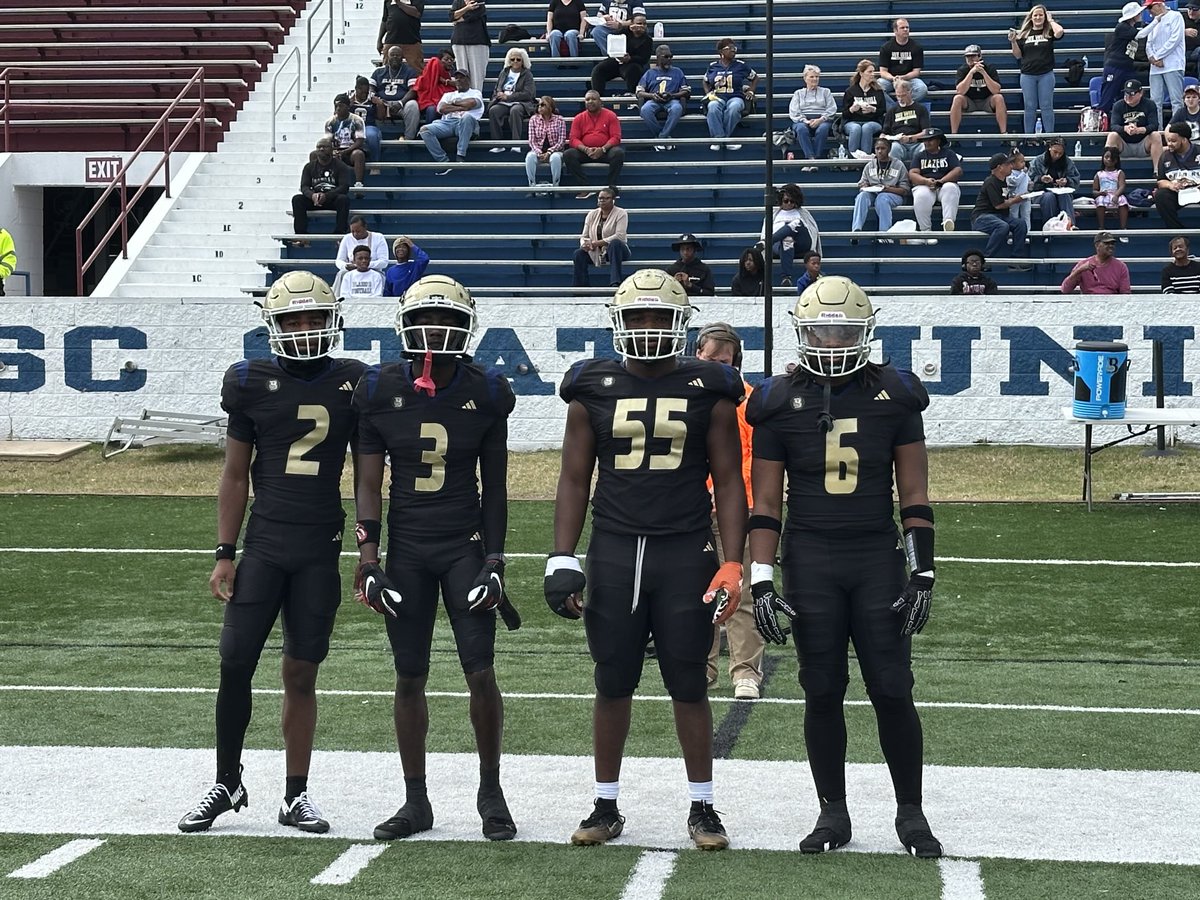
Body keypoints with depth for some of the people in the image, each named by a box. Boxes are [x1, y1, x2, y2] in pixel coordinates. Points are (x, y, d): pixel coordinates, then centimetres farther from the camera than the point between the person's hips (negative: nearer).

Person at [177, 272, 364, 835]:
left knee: (301, 673, 5)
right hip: (264, 542, 0)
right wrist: (225, 554, 2)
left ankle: (295, 797, 13)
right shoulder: (253, 385, 2)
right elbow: (235, 476, 6)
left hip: (320, 550, 0)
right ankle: (227, 783, 12)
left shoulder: (353, 385, 4)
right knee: (236, 663, -5)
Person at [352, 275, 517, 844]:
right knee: (410, 677, 5)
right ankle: (416, 801, 16)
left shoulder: (485, 395, -3)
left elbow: (494, 487, 3)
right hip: (405, 551, 1)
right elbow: (368, 483, 0)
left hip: (465, 546, -1)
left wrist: (494, 562, -2)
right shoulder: (380, 391, -3)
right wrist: (368, 559, -7)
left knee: (481, 671, -7)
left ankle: (490, 790, 11)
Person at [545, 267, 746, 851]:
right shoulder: (593, 390, 5)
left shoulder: (709, 391, 2)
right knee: (613, 684, 7)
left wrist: (732, 564, -4)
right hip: (612, 552, 1)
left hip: (686, 554, -1)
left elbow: (728, 481, 4)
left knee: (688, 683, 3)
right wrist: (561, 561, 0)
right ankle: (606, 807, 18)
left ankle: (702, 807, 15)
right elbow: (574, 479, 8)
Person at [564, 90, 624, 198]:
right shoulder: (579, 119, 9)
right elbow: (573, 139, 2)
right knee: (568, 155, -25)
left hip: (605, 151, -2)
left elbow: (615, 137, -4)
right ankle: (583, 188, -25)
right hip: (585, 152, 2)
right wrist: (586, 149, -18)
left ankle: (612, 187, -24)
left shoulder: (610, 116, 3)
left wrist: (602, 149, -21)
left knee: (618, 152, -33)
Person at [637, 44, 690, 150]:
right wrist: (652, 95, -10)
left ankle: (661, 138, -33)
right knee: (645, 109, -37)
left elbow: (687, 91, 13)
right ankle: (666, 138, -28)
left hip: (672, 100, 0)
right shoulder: (650, 73, 22)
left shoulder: (677, 72, 23)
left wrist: (673, 95, -7)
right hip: (654, 100, 0)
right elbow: (639, 92, 12)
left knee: (677, 108, -39)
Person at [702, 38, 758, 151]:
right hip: (717, 98, 0)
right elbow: (706, 82, 27)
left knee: (733, 108, -39)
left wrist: (751, 91, 11)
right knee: (713, 108, -38)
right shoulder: (713, 66, 13)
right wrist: (708, 93, 8)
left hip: (736, 97, 0)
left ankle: (725, 137, -27)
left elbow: (755, 77, 22)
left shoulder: (740, 65, 10)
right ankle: (718, 138, -36)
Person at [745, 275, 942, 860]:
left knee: (892, 691, 0)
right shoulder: (781, 401, 1)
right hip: (809, 562, 0)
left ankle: (910, 811, 13)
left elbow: (914, 496, 4)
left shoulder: (894, 395, 2)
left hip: (879, 559, 0)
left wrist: (922, 572, -2)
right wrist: (760, 581, -5)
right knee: (823, 692, 5)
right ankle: (833, 812, 16)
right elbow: (765, 503, 2)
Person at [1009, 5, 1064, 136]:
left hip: (1046, 75, -2)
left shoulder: (1049, 32, 3)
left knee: (1046, 106, 2)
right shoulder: (1024, 34, 8)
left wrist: (1050, 20, -4)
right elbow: (1018, 55, 10)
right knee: (1030, 107, 5)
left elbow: (1059, 32, -20)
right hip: (1027, 75, 2)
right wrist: (1013, 41, -6)